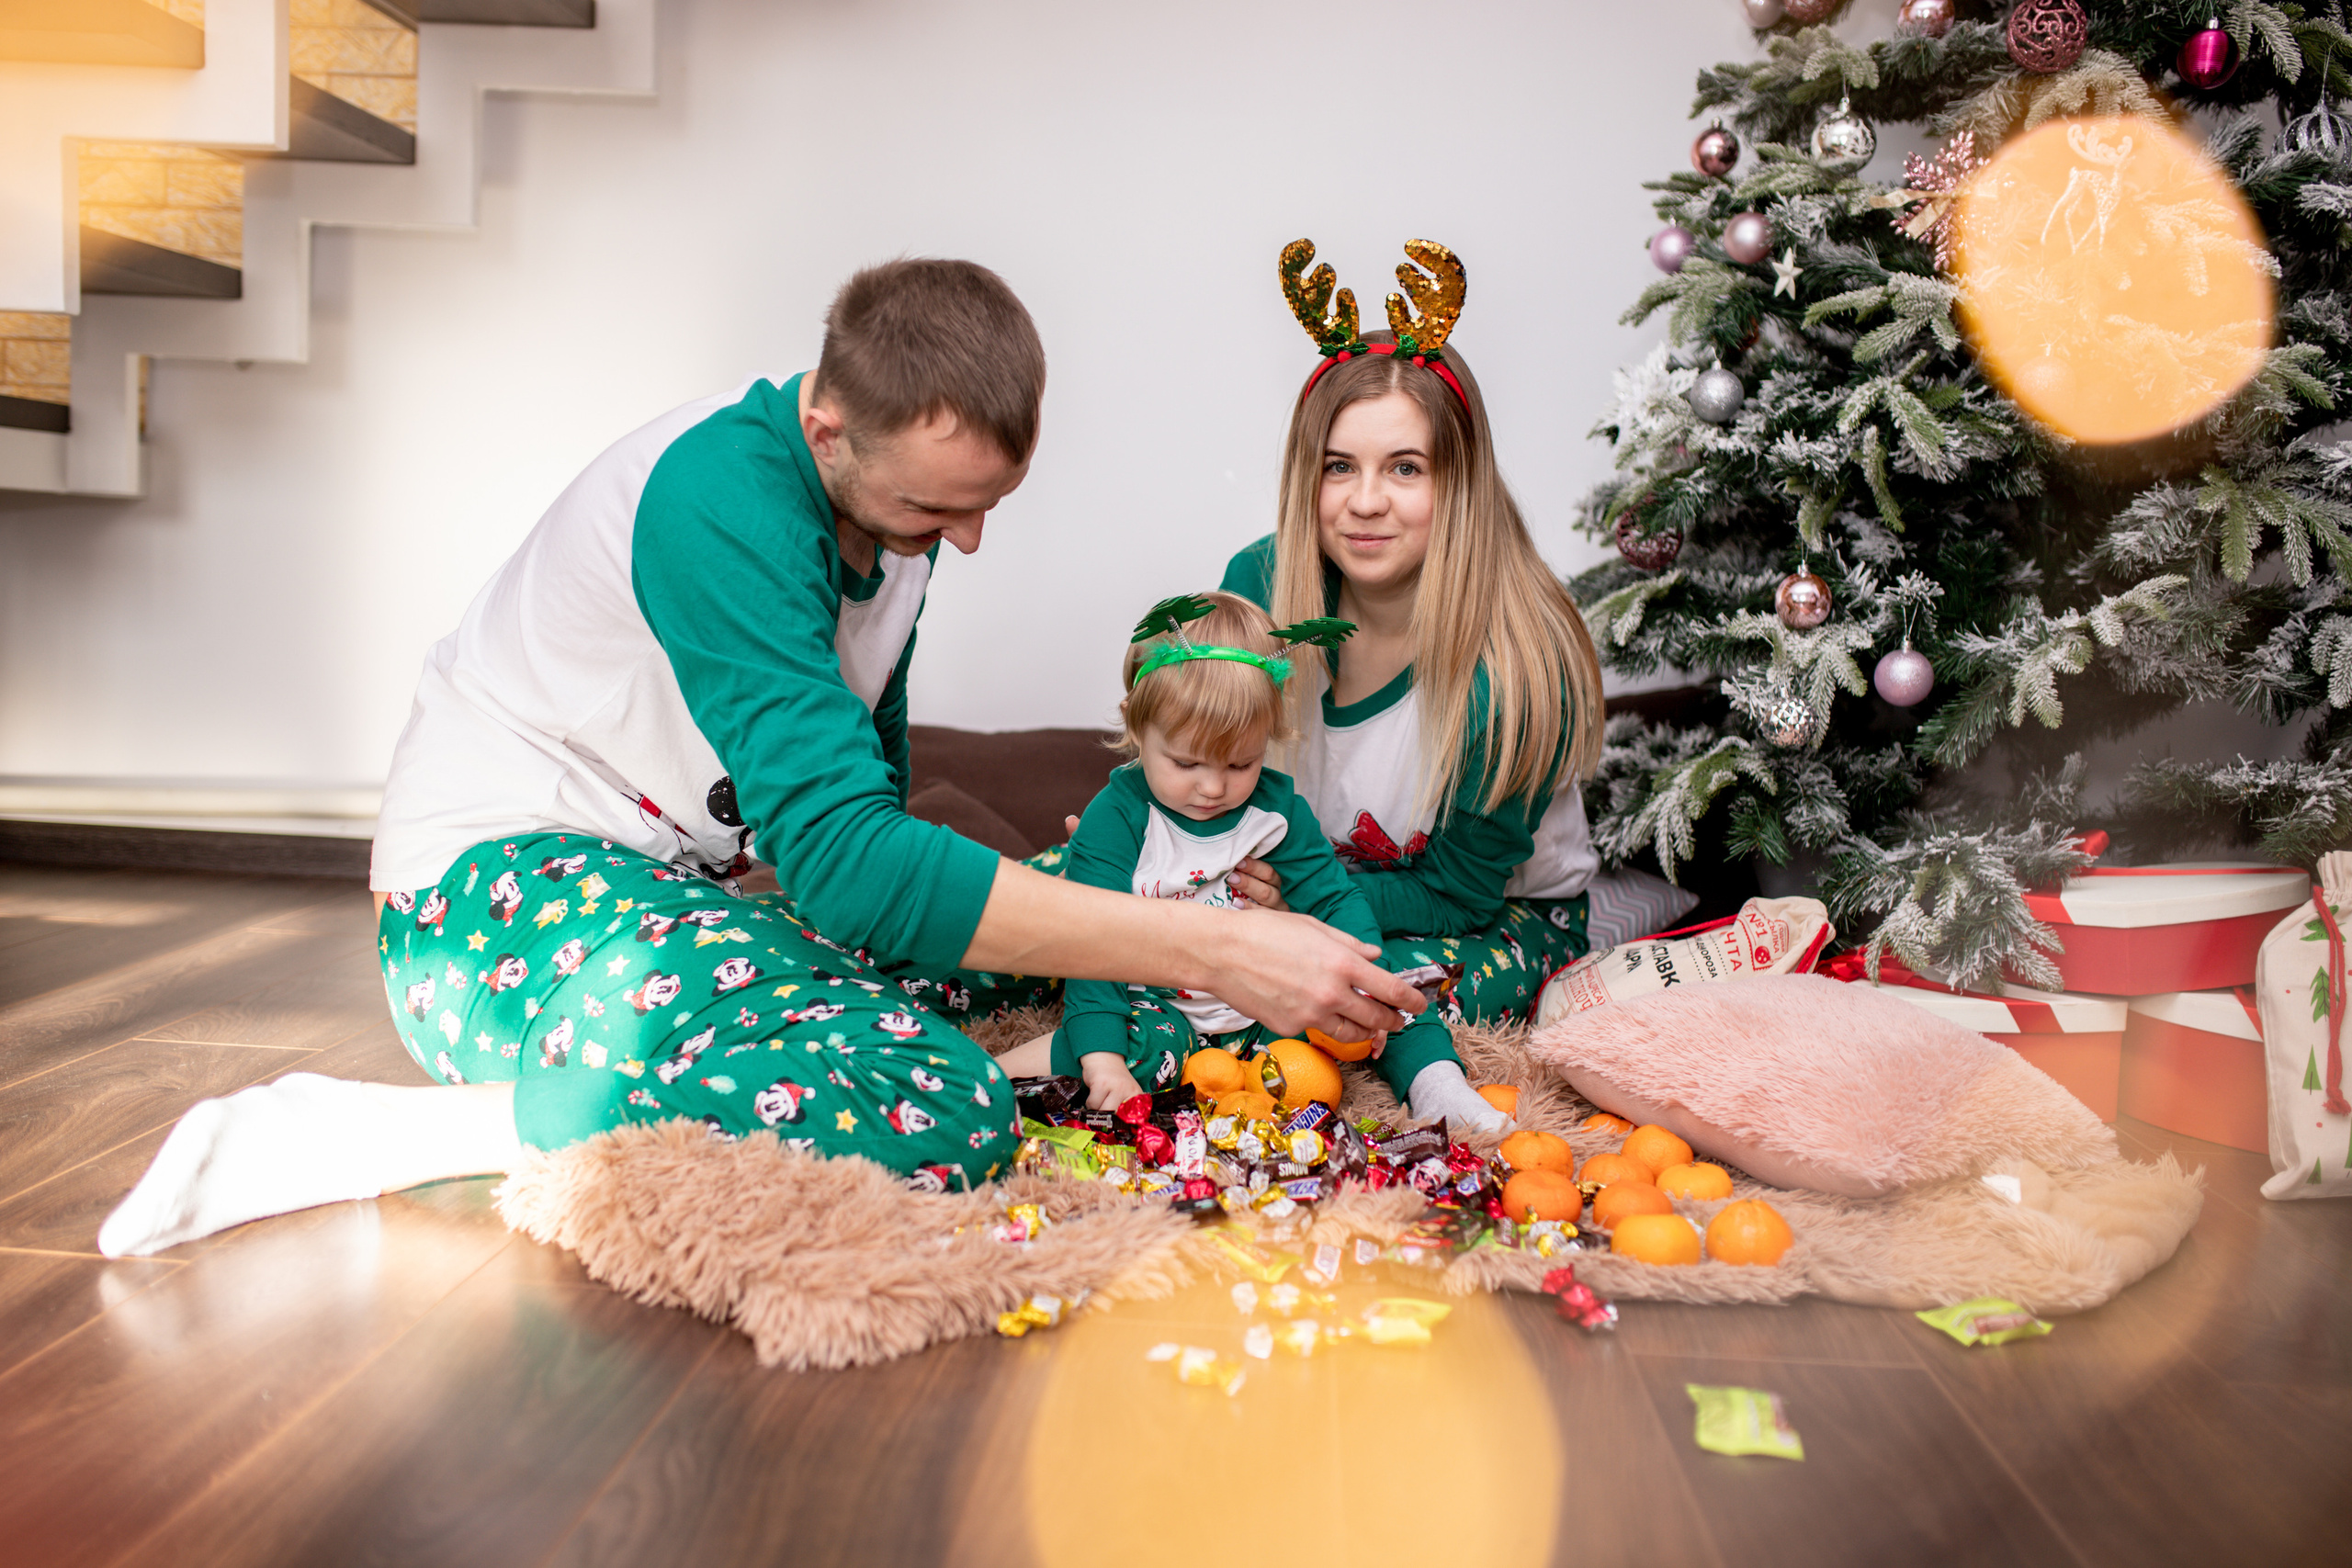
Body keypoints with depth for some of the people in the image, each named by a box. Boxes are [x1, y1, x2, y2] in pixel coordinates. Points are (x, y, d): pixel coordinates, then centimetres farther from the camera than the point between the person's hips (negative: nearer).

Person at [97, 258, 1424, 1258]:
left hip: (660, 887, 9)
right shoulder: (727, 499, -26)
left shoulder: (901, 485, 1)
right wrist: (1211, 948, -37)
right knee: (943, 1114, -29)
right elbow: (838, 848, -36)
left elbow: (865, 781, 15)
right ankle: (363, 1138, -20)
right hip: (504, 884, -9)